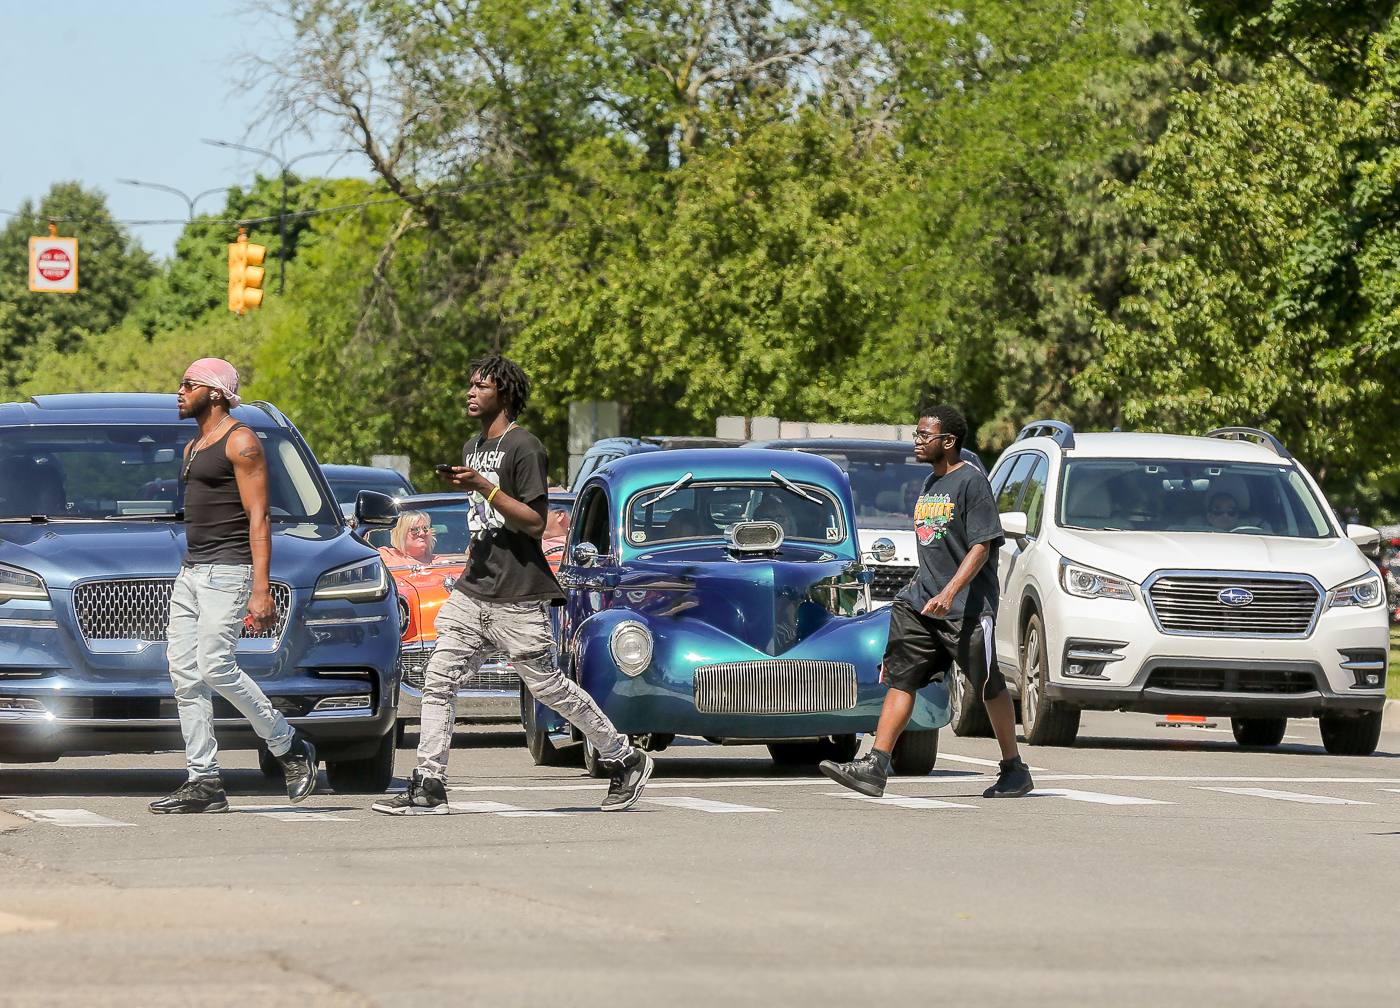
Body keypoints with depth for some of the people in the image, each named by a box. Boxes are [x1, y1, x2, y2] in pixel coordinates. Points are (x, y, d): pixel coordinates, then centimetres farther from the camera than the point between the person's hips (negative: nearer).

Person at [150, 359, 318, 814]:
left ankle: (290, 749, -2)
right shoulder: (193, 448, 20)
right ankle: (204, 783, -1)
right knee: (185, 674, 0)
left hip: (228, 571, -9)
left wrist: (261, 589, -21)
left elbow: (258, 519, -13)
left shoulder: (240, 442, -7)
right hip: (190, 572, 9)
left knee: (215, 666, -17)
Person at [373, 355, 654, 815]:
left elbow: (534, 522, -16)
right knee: (438, 678, -3)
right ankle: (428, 786, -4)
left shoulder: (524, 447, -10)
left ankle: (626, 761, 14)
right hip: (474, 591, 8)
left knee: (547, 685, -1)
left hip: (517, 597, -8)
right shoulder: (473, 448, 18)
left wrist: (483, 486, -23)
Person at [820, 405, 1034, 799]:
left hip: (966, 606, -8)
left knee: (990, 686, 3)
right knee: (900, 678, -5)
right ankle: (875, 767, -13)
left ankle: (1014, 771, 16)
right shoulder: (930, 482, 16)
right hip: (922, 603, 8)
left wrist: (949, 593, -25)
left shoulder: (971, 481, -9)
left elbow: (981, 546, -16)